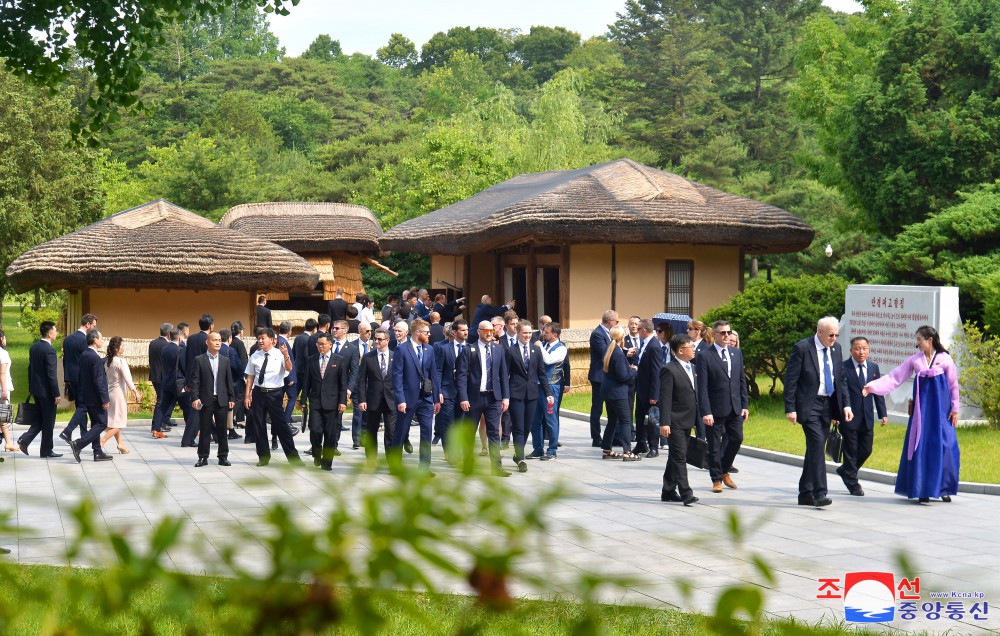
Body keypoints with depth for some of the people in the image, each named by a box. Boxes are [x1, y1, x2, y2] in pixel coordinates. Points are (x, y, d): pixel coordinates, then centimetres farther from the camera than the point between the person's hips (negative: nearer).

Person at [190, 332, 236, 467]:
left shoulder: (225, 361, 11)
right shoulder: (199, 360, 1)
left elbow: (229, 381, 10)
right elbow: (195, 380, -2)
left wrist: (231, 398, 4)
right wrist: (195, 397, -11)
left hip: (222, 400, 3)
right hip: (205, 400, -3)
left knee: (222, 430, 5)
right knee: (205, 430, 2)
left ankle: (223, 457, 12)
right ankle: (203, 457, 9)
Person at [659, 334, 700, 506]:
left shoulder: (691, 368, 13)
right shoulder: (670, 370, -14)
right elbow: (665, 398, -17)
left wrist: (697, 419, 18)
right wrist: (664, 423, -21)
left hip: (687, 421, 9)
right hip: (675, 422, -9)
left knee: (676, 458, 14)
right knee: (679, 457, -9)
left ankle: (668, 492, 21)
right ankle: (686, 494, -12)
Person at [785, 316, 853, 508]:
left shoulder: (836, 349, 9)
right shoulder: (802, 348, -10)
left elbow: (841, 379, 16)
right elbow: (790, 380, -10)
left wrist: (846, 405, 6)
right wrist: (790, 409, -14)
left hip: (828, 405, 6)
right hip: (809, 405, -6)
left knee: (814, 448, 10)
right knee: (817, 444, -17)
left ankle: (805, 494, 17)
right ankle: (819, 493, -19)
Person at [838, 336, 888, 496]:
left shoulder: (874, 367, 9)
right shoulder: (842, 368, -8)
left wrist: (883, 413, 7)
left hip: (867, 418, 5)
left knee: (866, 450, 8)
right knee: (851, 451, 2)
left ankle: (845, 470, 31)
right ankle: (853, 484, 13)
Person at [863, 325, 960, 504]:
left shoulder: (945, 359, 0)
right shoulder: (914, 360, 5)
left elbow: (954, 385, 3)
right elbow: (894, 377, 2)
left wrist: (954, 409, 0)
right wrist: (873, 386, -8)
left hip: (940, 409, -2)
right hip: (921, 407, 2)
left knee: (943, 446, -4)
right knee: (920, 447, -1)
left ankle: (944, 489, 7)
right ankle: (922, 490, 4)